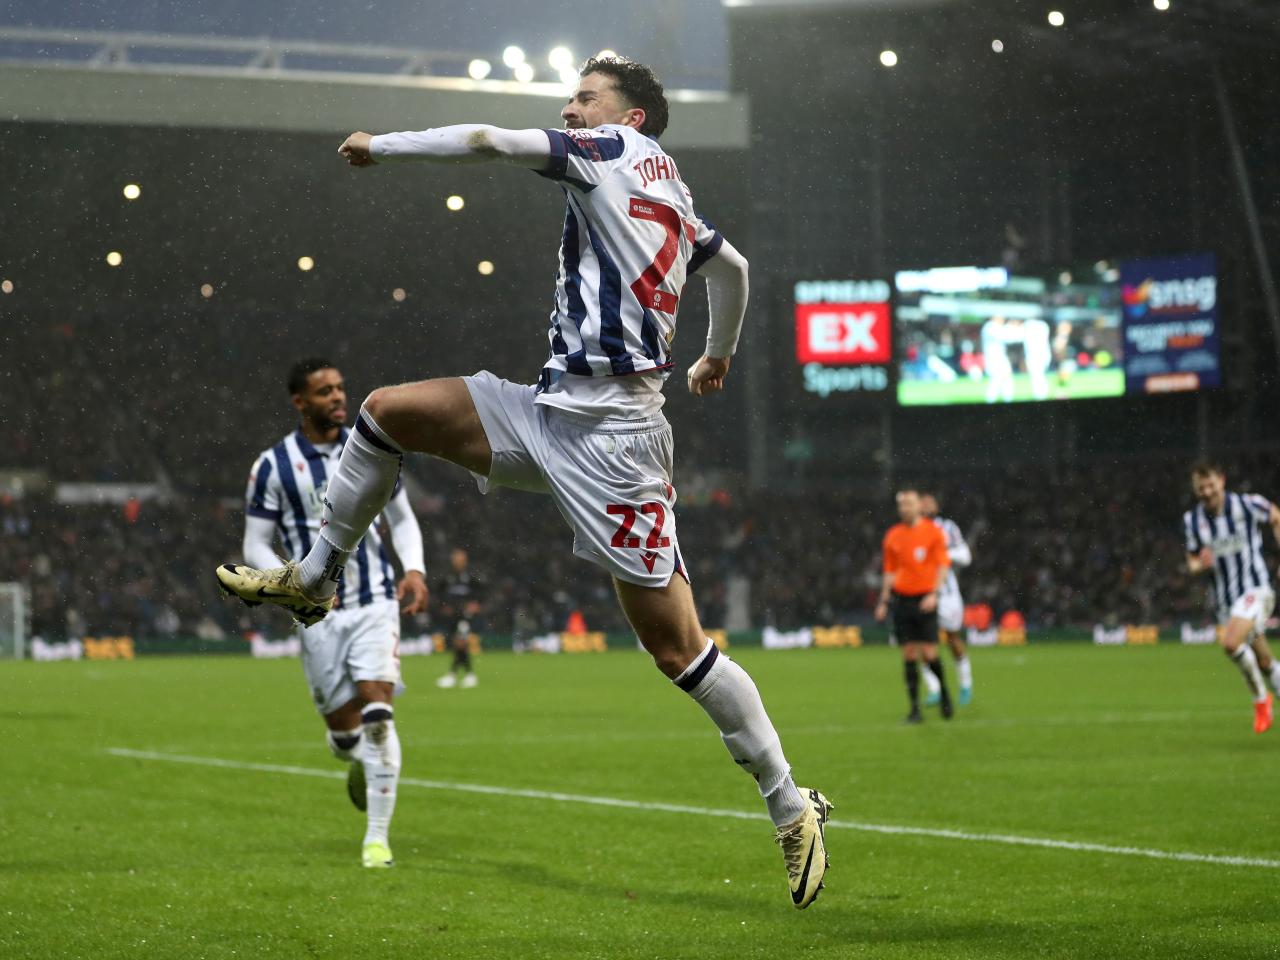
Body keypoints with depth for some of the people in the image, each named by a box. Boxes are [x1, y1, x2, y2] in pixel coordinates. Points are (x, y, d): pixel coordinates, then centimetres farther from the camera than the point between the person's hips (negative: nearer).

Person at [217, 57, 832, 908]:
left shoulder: (623, 149, -2)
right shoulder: (677, 200, 19)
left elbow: (485, 141, -10)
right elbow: (733, 268, 39)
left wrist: (380, 146, 5)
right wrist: (717, 358, 56)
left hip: (609, 434, -9)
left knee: (676, 646, -8)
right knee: (387, 410, 7)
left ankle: (793, 807, -1)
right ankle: (313, 582, 18)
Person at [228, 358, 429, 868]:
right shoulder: (273, 466, -3)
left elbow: (402, 519, 16)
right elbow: (256, 545, 0)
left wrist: (414, 569, -3)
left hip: (375, 602, 0)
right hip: (319, 614, 0)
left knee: (378, 717, -16)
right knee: (343, 732, 4)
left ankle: (377, 839, -11)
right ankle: (360, 763, 43)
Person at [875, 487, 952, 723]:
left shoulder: (933, 531, -1)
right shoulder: (893, 535, 10)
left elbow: (943, 565, -3)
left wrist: (934, 594, -15)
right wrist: (883, 602, 11)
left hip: (925, 600, -3)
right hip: (902, 598, 3)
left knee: (929, 653, -8)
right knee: (909, 654, 0)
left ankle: (943, 690, 20)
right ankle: (915, 708, 4)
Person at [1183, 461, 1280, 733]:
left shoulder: (1247, 504, -10)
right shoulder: (1192, 520, 1)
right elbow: (1192, 561, 13)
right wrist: (1200, 564, -12)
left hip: (1255, 588, -5)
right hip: (1225, 598, 5)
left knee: (1231, 643, -27)